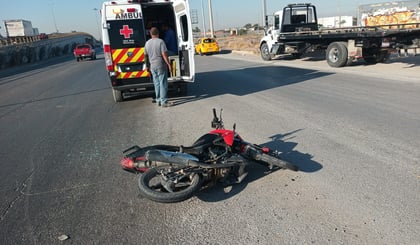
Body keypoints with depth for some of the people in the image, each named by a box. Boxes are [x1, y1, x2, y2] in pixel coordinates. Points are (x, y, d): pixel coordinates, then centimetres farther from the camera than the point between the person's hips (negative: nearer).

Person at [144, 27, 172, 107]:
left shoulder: (147, 43, 8)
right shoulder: (160, 41, -10)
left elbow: (146, 56, 14)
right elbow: (164, 54, -15)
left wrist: (147, 66, 23)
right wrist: (168, 64, -9)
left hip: (152, 67, 6)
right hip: (161, 66, -5)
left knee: (157, 84, 14)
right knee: (163, 84, -2)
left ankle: (158, 100, 19)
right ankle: (164, 101, -2)